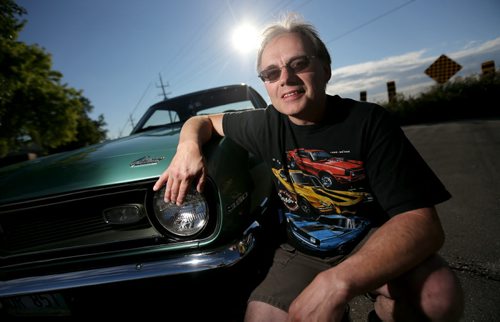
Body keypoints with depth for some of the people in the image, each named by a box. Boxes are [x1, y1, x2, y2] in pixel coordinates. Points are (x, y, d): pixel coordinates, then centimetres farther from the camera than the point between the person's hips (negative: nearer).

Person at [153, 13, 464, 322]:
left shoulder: (368, 121, -16)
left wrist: (337, 281, -39)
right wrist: (189, 147, -16)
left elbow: (423, 223, -24)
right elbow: (203, 121, 10)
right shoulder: (266, 125, -6)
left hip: (372, 240, -1)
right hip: (301, 252, 3)